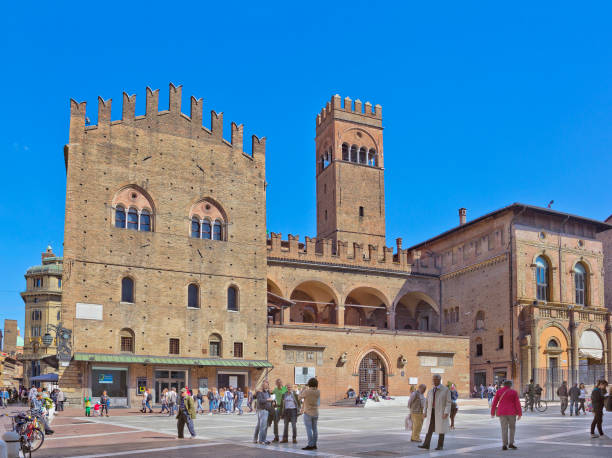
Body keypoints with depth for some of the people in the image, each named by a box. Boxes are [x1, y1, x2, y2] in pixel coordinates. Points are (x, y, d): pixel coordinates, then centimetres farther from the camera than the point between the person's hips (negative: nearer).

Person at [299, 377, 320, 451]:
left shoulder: (306, 391, -16)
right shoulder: (318, 392, -2)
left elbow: (299, 397, -1)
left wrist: (304, 389, 9)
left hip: (308, 413, -5)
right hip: (315, 413, 5)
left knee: (309, 429, -4)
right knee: (314, 429, 11)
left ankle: (310, 445, -6)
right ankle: (314, 445, 15)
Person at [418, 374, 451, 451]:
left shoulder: (446, 390, -4)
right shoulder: (430, 391, 12)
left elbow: (448, 402, -9)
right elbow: (427, 402, 13)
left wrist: (446, 413, -19)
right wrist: (424, 412, 5)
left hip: (441, 413, -4)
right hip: (432, 412, 4)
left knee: (441, 429, 0)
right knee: (429, 429, -3)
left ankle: (440, 445, 9)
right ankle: (426, 445, -7)